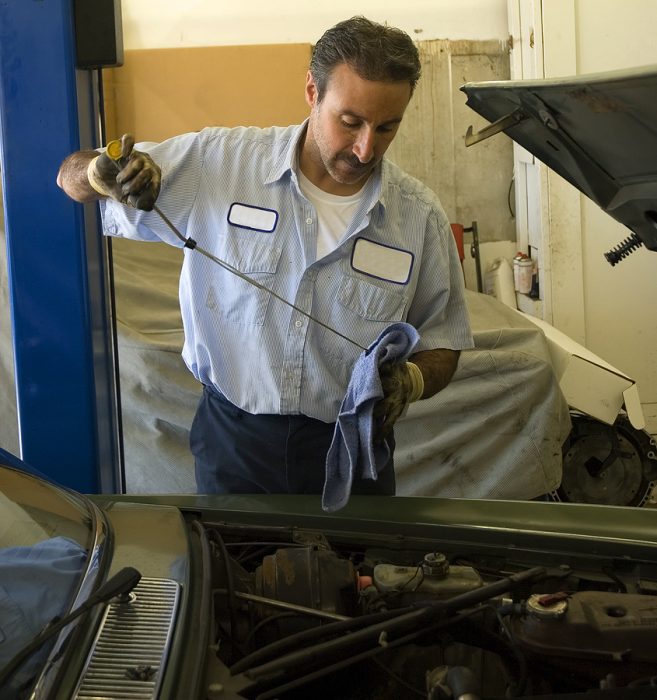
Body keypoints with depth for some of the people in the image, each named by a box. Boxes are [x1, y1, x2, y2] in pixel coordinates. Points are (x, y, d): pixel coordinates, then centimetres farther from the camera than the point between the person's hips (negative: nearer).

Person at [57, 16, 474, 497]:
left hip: (352, 449, 1)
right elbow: (72, 177, -2)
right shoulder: (219, 162, -11)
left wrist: (411, 381, -19)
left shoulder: (420, 214, -7)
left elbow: (442, 344, 4)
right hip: (232, 438, -1)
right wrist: (104, 174, -26)